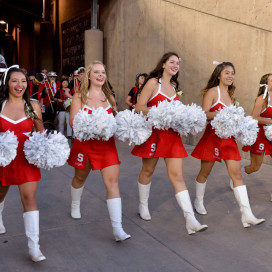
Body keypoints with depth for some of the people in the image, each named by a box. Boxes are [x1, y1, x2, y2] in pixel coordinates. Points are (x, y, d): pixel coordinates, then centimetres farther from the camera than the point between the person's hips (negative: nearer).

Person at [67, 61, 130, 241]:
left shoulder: (109, 97, 8)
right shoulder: (79, 97, -2)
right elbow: (73, 121, -12)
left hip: (107, 145, 1)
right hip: (85, 144, -1)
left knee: (112, 181, -10)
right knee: (80, 177, 20)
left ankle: (118, 229, -10)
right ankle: (75, 205, 53)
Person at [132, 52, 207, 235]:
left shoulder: (174, 86, 17)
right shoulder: (153, 82, -3)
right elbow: (139, 107, -10)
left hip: (172, 135, 5)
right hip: (154, 132, -5)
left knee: (177, 175, -2)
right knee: (148, 171, 11)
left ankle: (191, 221, -7)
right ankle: (143, 206, 35)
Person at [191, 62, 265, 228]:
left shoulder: (230, 94, 16)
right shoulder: (212, 91, -6)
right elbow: (204, 114, -16)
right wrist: (221, 114, -29)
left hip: (228, 138, 6)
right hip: (213, 136, -6)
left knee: (237, 174, -2)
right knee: (205, 172, 9)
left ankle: (247, 215, -3)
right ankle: (199, 202, 32)